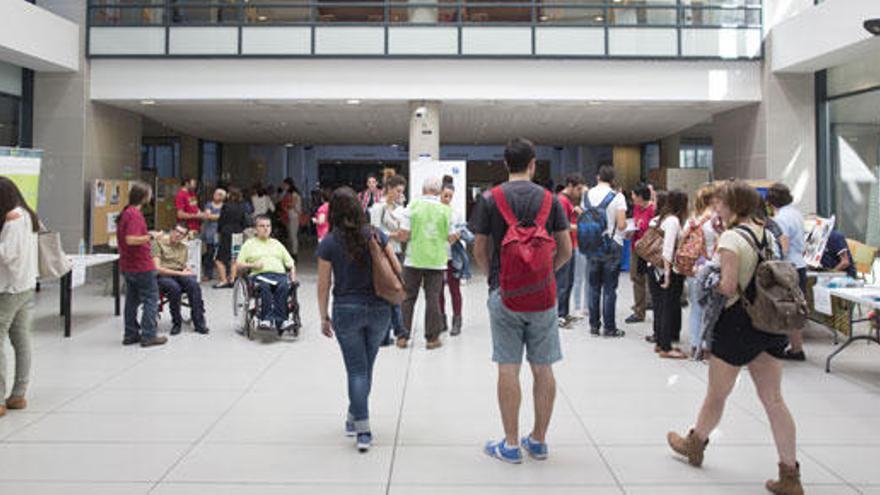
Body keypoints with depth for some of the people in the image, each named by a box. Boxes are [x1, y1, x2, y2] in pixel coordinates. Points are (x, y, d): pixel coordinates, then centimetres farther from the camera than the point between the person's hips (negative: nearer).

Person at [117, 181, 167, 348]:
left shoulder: (125, 213, 12)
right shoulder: (135, 215, -19)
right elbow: (131, 240, -29)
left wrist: (147, 235, 19)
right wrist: (150, 236, -18)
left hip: (127, 266, 9)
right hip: (142, 266, -9)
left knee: (132, 300, 15)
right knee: (151, 299, -1)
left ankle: (131, 334, 20)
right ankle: (148, 336, 0)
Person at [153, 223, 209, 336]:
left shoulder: (184, 247, 20)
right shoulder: (158, 243, -1)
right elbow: (157, 268, -10)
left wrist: (187, 270, -1)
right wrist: (180, 273, -15)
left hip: (180, 275, 5)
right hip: (162, 276, -4)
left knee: (194, 284, -30)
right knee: (174, 287, -38)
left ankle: (199, 322, -27)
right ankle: (176, 322, -19)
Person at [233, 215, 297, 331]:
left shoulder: (277, 244, 31)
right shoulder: (249, 244, 22)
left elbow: (291, 264, 24)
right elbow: (238, 266, 13)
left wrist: (293, 279, 6)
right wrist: (252, 265, -5)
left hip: (280, 274, 2)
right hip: (259, 275, -2)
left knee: (283, 286, -34)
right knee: (264, 287, -38)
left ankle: (278, 319, -42)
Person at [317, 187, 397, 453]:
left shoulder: (329, 243, -6)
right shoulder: (376, 235, -1)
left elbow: (323, 285, -3)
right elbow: (396, 269, 1)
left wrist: (324, 317, 7)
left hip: (346, 311, -2)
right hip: (379, 309, 2)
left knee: (356, 369, 3)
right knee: (366, 366, 16)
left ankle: (363, 430, -2)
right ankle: (355, 416, 31)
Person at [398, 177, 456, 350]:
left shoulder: (413, 206, -5)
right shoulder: (446, 210, -1)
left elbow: (403, 235, -8)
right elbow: (451, 237, 2)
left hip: (414, 259, 0)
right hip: (436, 260, 1)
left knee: (408, 297, 9)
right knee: (433, 298, 7)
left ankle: (403, 336, 13)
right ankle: (432, 338, 10)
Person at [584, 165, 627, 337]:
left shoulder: (587, 195, 3)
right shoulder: (617, 197, -10)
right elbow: (621, 225, -15)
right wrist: (626, 224, 7)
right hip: (612, 245, -4)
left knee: (594, 286, 12)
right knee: (609, 288, 1)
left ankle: (594, 325, 17)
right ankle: (609, 328, 5)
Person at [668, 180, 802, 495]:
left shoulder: (731, 237, -16)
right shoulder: (767, 233, 7)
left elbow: (728, 287, -22)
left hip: (737, 322, -7)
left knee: (717, 395, 13)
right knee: (773, 399, 8)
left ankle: (695, 444, 35)